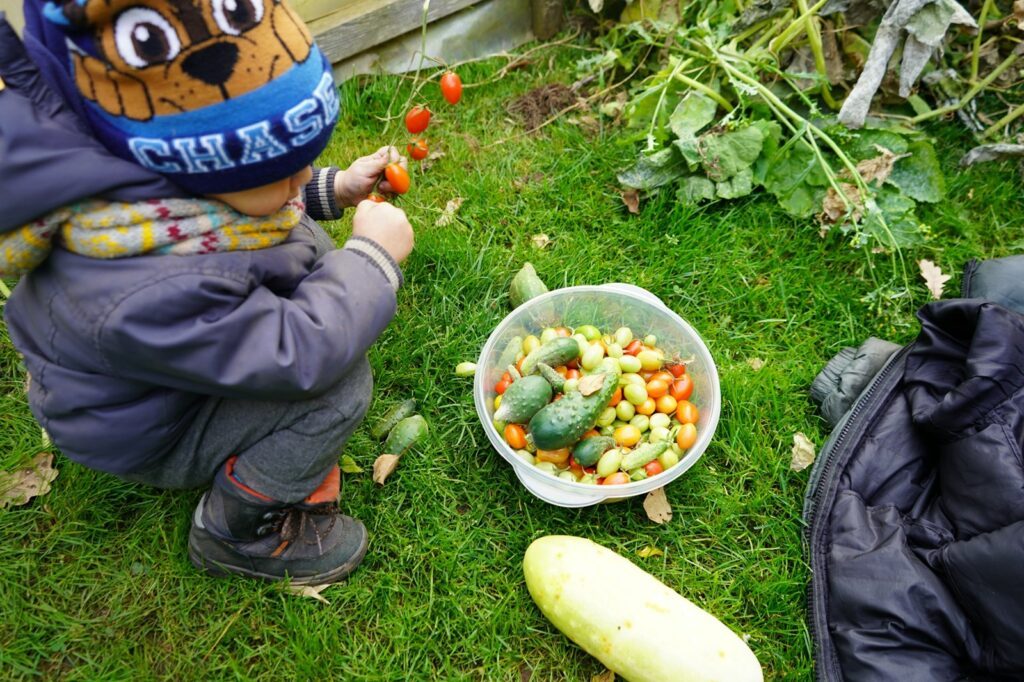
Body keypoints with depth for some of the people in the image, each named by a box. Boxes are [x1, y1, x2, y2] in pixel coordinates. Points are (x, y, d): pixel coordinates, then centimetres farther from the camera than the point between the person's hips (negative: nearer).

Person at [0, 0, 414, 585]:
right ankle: (237, 534, -4)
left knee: (312, 251, 2)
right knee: (338, 385, -27)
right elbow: (299, 358, -38)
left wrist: (335, 188, -7)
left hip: (189, 341, 8)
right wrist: (374, 254, -27)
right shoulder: (144, 298, -46)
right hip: (147, 436, -8)